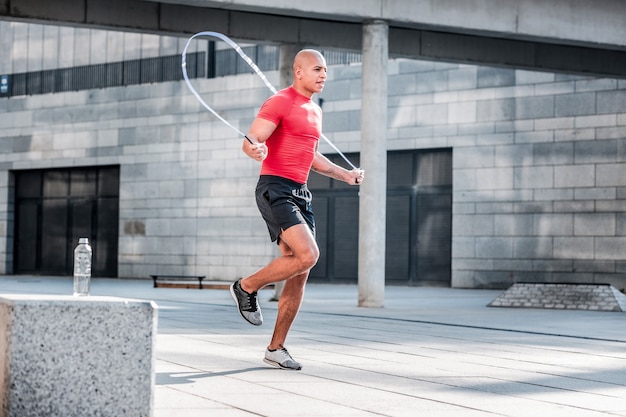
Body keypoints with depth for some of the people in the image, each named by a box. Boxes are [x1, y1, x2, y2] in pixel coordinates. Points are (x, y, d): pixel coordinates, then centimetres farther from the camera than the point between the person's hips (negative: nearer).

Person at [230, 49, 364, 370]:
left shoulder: (314, 111, 20)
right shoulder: (280, 102, -6)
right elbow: (250, 140, -16)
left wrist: (346, 175, 29)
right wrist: (256, 149, -38)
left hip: (300, 195, 8)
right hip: (275, 189, -8)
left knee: (299, 277, 3)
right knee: (308, 254, -25)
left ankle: (276, 348, 12)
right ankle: (247, 287, -3)